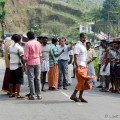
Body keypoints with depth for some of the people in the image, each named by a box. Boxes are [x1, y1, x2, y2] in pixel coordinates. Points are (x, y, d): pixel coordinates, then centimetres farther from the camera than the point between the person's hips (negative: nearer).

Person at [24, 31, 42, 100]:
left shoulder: (28, 44, -11)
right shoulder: (38, 43, 5)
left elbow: (26, 55, -12)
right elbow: (40, 54, 11)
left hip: (30, 63, -5)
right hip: (37, 62, 5)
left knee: (31, 79, 0)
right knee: (37, 79, 11)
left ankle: (32, 95, 0)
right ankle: (39, 95, 11)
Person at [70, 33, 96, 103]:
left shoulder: (84, 46, 18)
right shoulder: (78, 46, -10)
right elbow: (75, 57, -17)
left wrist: (86, 65, 18)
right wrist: (77, 67, -24)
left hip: (84, 66, 9)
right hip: (80, 66, -9)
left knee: (84, 82, 5)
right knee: (81, 81, -11)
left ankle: (80, 97, 9)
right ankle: (73, 95, -3)